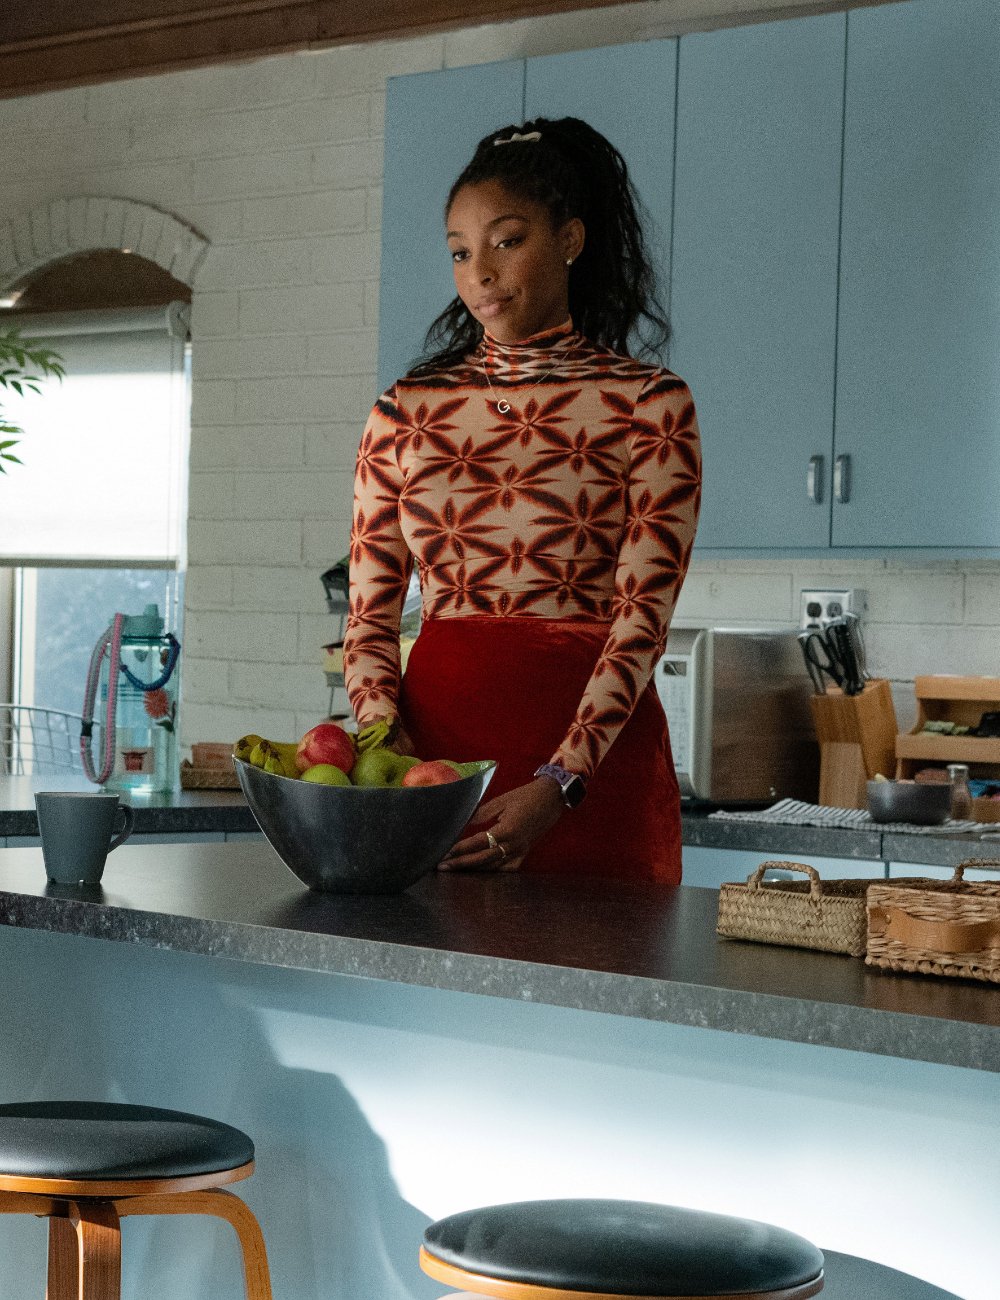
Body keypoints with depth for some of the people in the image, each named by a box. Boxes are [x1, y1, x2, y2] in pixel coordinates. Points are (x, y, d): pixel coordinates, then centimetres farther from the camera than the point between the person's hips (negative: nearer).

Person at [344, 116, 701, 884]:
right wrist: (384, 734, -12)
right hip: (437, 728, 3)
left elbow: (643, 617, -8)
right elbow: (369, 613, 8)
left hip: (595, 743, -2)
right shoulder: (409, 409, 10)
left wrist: (556, 785, -20)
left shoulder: (649, 406, 0)